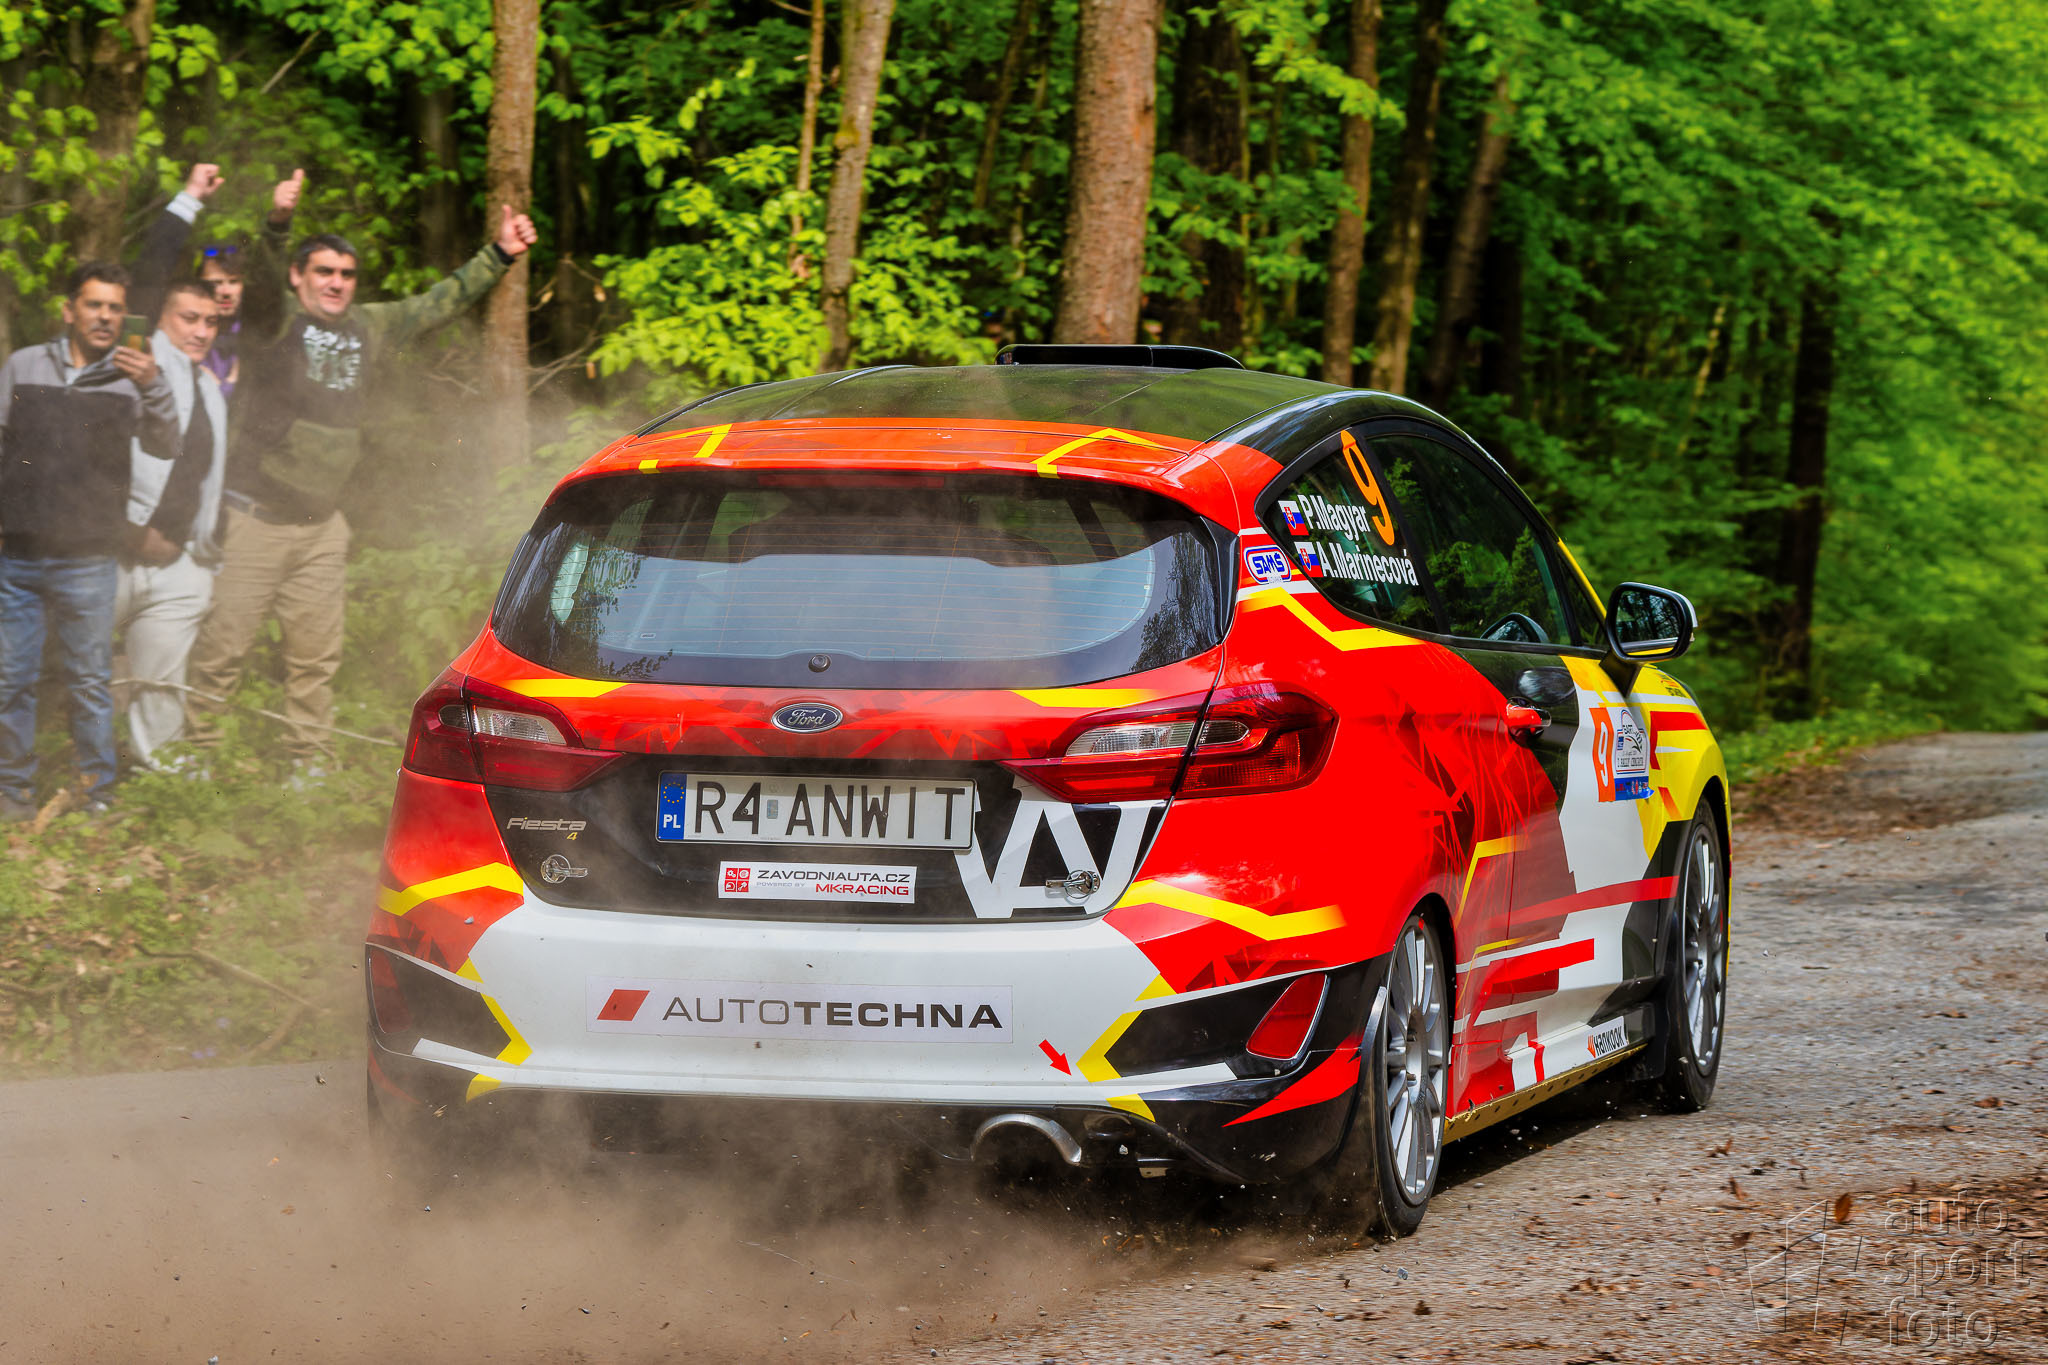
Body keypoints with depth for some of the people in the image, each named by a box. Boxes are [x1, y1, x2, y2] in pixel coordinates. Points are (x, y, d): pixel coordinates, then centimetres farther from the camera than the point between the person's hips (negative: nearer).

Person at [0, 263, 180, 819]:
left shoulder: (133, 378, 5)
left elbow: (164, 449, -7)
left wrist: (152, 389, -24)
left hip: (87, 559, -1)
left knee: (91, 681, 1)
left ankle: (98, 794, 10)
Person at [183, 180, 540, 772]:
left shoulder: (369, 327, 11)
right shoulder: (275, 317, -6)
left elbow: (441, 303, 20)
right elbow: (260, 275, -27)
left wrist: (499, 255, 15)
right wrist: (278, 224, -47)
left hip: (321, 526, 6)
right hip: (254, 518, -6)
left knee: (316, 656, 10)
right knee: (223, 646, -4)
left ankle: (308, 762, 19)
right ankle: (195, 748, 3)